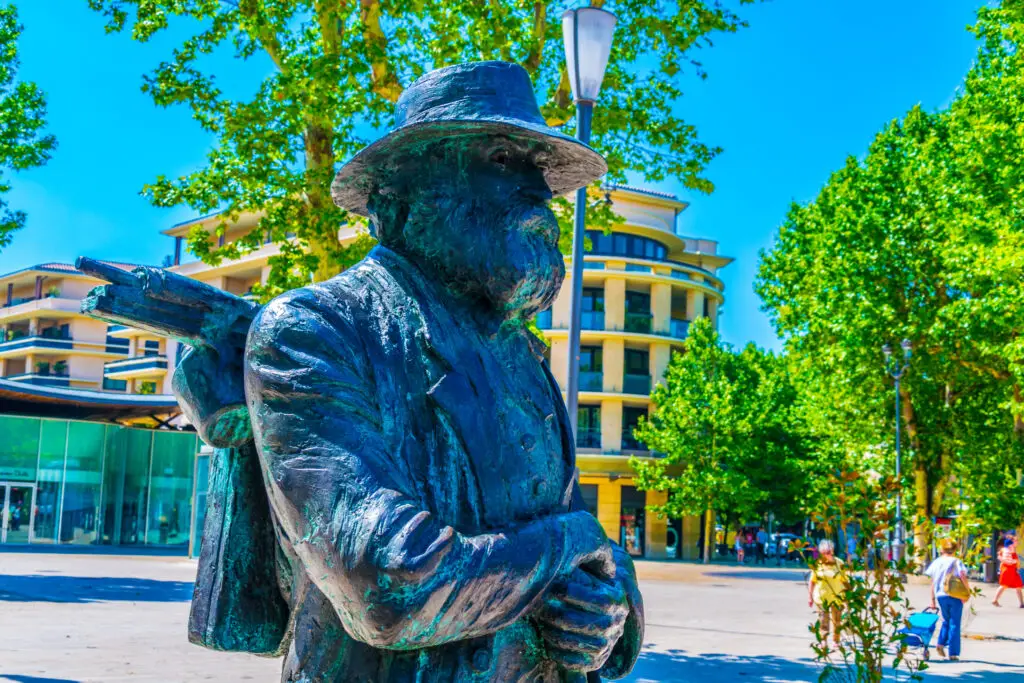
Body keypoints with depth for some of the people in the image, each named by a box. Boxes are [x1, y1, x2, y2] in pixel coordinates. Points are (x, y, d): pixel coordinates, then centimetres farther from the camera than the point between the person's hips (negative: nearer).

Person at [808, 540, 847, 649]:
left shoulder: (839, 563, -1)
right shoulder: (817, 564, -4)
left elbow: (845, 581, 5)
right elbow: (812, 582, 1)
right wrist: (810, 596, 1)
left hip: (837, 597, 1)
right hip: (822, 597, -1)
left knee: (837, 620, 10)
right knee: (823, 620, -1)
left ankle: (836, 640, 24)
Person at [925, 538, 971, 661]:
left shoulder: (936, 562, 6)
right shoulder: (956, 561, -3)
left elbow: (932, 583, 6)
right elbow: (963, 576, -18)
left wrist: (933, 600, 11)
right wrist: (968, 591, -6)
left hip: (940, 596, 3)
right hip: (955, 596, -3)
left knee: (946, 621, 22)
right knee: (954, 624, 5)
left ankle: (941, 644, 1)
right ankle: (953, 653, 4)